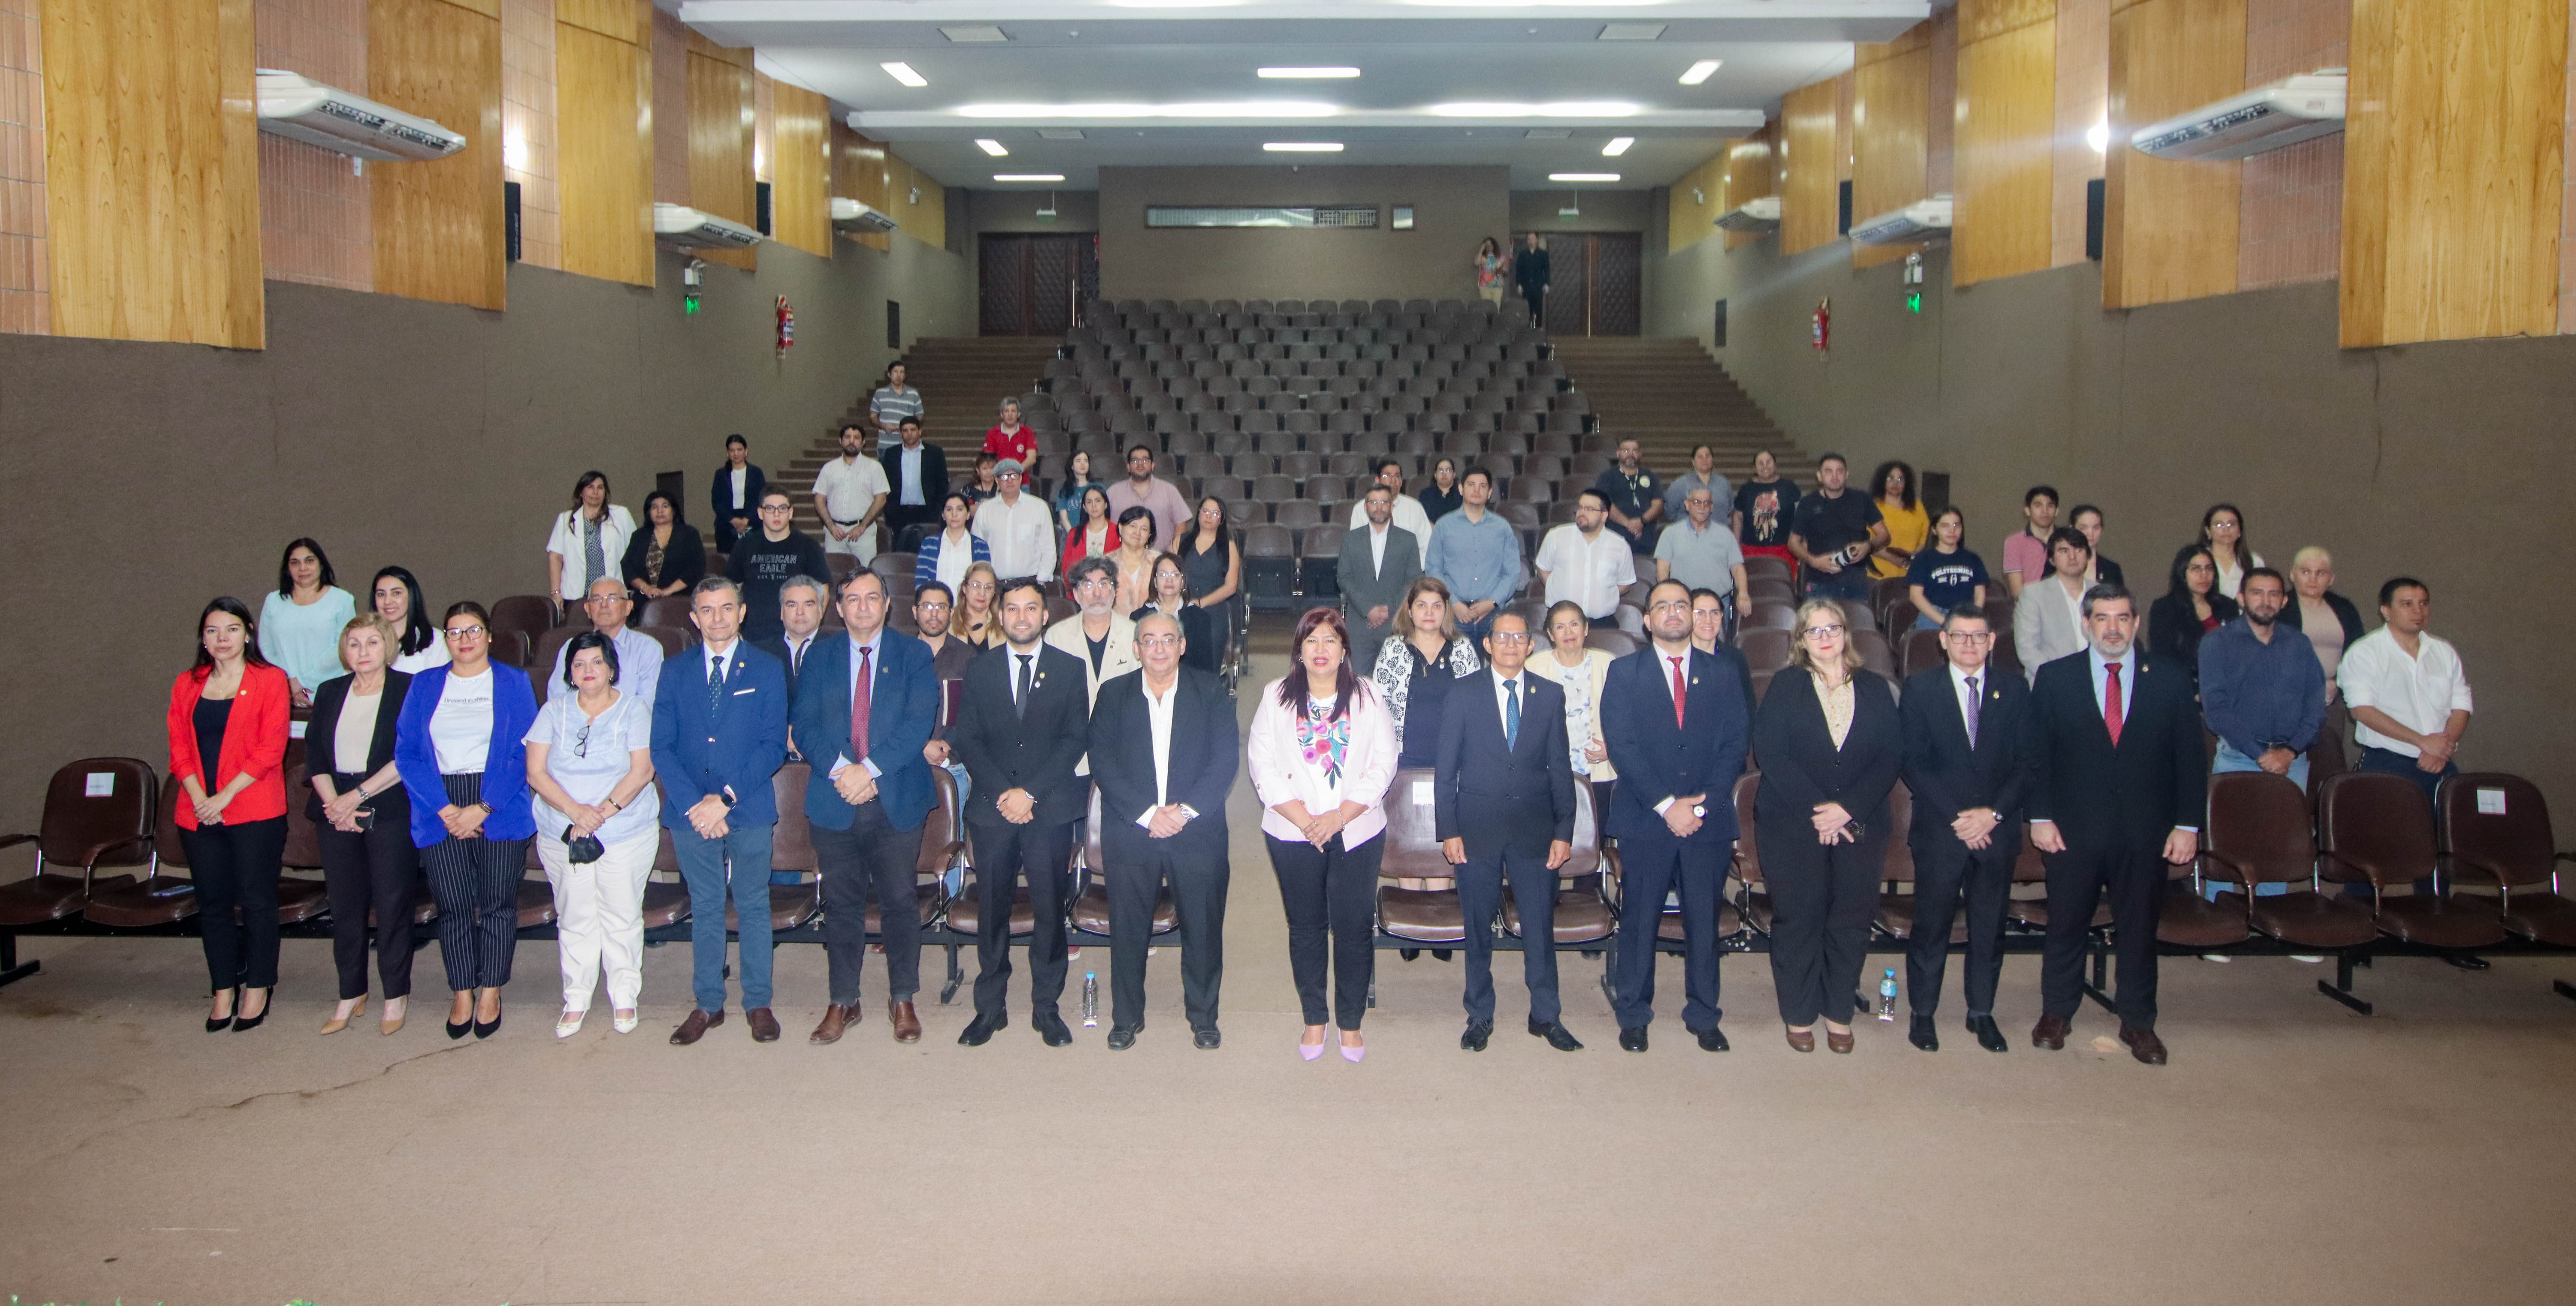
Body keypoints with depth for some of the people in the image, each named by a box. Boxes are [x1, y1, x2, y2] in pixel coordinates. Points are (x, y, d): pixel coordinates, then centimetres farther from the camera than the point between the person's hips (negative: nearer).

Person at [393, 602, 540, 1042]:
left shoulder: (513, 683, 4)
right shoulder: (425, 685, 11)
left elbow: (522, 753, -4)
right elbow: (407, 753, 3)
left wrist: (483, 808, -13)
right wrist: (444, 810, -9)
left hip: (499, 807, -2)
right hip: (441, 811, 2)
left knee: (497, 902, 1)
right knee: (453, 905, 2)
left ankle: (491, 993, 14)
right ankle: (462, 995, 14)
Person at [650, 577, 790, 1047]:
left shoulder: (767, 670, 2)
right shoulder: (675, 673, 7)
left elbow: (774, 745, -5)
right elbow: (661, 746, 1)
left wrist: (726, 797, -14)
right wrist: (694, 804, -12)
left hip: (749, 812, -2)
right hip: (690, 812, 2)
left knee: (754, 906, 7)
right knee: (705, 910, 10)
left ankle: (758, 1003, 16)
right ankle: (708, 1004, 20)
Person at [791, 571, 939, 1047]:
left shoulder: (913, 656, 4)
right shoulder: (821, 657, 10)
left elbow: (919, 722, -8)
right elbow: (805, 726, 1)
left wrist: (870, 769, -18)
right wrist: (839, 769, -16)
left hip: (897, 801, -1)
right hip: (835, 802, 2)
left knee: (900, 902, 4)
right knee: (841, 905, 7)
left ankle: (903, 1001, 17)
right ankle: (843, 1003, 18)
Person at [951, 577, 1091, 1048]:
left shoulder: (1071, 669, 5)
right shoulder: (980, 671, 11)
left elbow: (1075, 739, -3)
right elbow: (967, 740, 5)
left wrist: (1030, 793, -12)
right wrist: (1001, 792, -10)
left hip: (1051, 809, -1)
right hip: (992, 810, 1)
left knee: (1050, 908, 1)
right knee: (992, 909, 4)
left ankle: (1046, 1006, 12)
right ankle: (990, 1006, 14)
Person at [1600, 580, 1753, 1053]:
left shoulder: (1724, 674, 11)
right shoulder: (1624, 673, 5)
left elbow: (1735, 744, 3)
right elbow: (1621, 746, -5)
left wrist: (1703, 803, -9)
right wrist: (1666, 804, -13)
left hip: (1708, 819, 2)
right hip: (1644, 819, -1)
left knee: (1704, 921, 6)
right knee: (1639, 922, 4)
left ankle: (1704, 1017, 19)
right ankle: (1633, 1016, 15)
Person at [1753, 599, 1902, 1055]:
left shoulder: (1875, 689, 8)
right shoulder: (1786, 687, 2)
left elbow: (1892, 755, -1)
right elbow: (1770, 753, -8)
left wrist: (1848, 808, -13)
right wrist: (1814, 811, -15)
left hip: (1860, 825, 2)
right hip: (1792, 826, -2)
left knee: (1852, 921, 4)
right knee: (1798, 919, 2)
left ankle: (1839, 1013, 18)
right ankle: (1799, 1014, 15)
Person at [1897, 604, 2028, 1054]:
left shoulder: (2015, 690, 6)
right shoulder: (1920, 688, 1)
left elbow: (2028, 762, 2)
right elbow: (1914, 762, -4)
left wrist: (1994, 812, -11)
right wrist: (1957, 815, -12)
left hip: (1998, 828, 2)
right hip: (1939, 828, -2)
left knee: (1990, 925, 9)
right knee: (1931, 924, 3)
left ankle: (1982, 1012, 22)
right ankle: (1923, 1013, 14)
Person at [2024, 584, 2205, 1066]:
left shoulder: (2171, 682, 4)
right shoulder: (2055, 678, 2)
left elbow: (2191, 759, 4)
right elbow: (2037, 753, 1)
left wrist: (2188, 825, -2)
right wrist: (2040, 816, -6)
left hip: (2145, 832, 1)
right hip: (2074, 829, -1)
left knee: (2139, 930, 9)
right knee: (2067, 925, 9)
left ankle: (2138, 1023, 22)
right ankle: (2056, 1015, 24)